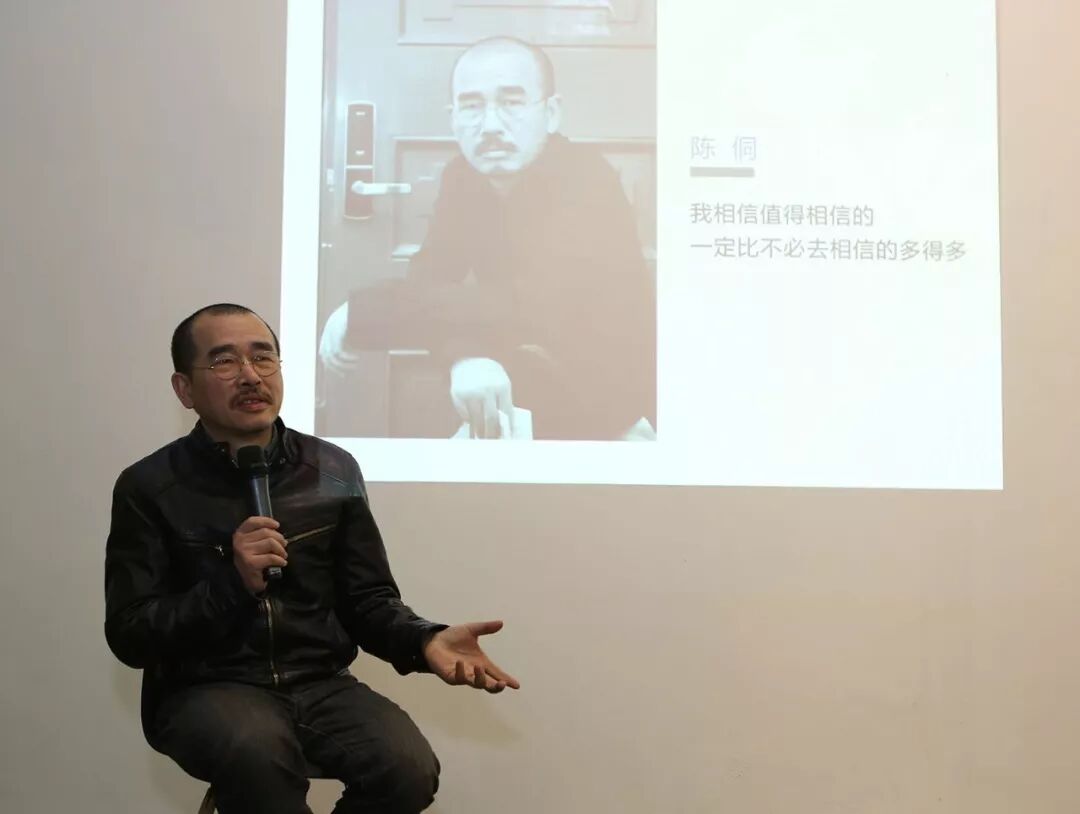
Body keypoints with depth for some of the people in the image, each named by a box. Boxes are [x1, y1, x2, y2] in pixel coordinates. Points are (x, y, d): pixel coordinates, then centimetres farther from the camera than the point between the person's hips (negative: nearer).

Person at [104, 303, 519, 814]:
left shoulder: (334, 471, 6)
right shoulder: (149, 487, -2)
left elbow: (368, 599, 9)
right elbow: (129, 636, -5)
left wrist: (424, 641, -14)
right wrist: (234, 583, -20)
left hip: (319, 684, 3)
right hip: (206, 690, -3)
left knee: (410, 769, -25)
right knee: (259, 752, -37)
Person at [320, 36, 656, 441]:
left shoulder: (585, 179, -24)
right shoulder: (464, 177, -1)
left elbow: (531, 306, -37)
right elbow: (428, 278, -10)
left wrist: (364, 312, -33)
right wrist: (465, 353, -34)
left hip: (617, 412, -6)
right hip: (541, 393, 6)